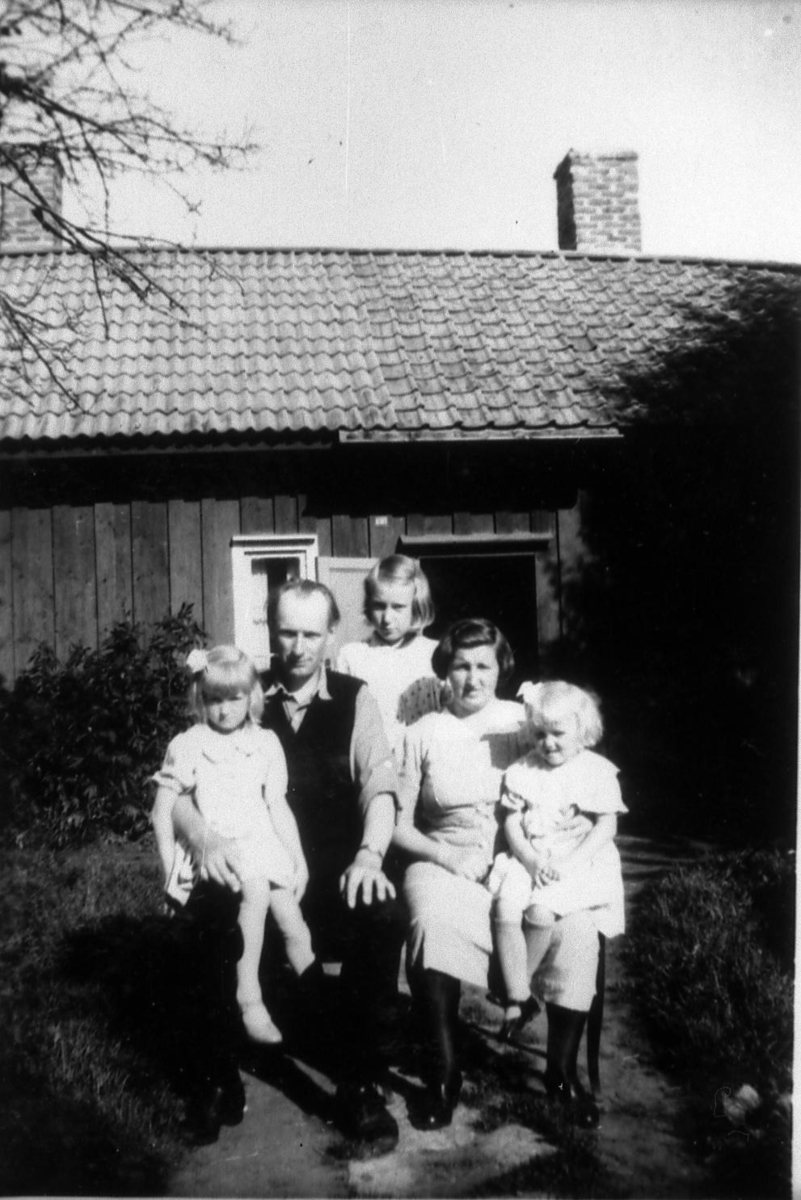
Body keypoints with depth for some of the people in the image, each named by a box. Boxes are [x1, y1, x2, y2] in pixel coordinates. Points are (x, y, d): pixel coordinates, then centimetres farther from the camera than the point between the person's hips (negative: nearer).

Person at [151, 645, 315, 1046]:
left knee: (292, 920, -12)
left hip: (263, 846, 3)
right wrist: (171, 869, -3)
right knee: (256, 888, -31)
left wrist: (299, 858, 6)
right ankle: (249, 999, -24)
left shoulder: (265, 744, 10)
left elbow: (278, 807, 12)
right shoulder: (187, 746, 3)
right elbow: (162, 812, 4)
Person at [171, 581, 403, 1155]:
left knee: (383, 921, -31)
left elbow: (380, 783, -5)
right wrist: (205, 836, -23)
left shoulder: (355, 699, 6)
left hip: (337, 876, 0)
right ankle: (219, 1079, -3)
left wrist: (370, 853, -25)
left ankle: (360, 1087, -9)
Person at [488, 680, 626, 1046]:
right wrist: (532, 861, -13)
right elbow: (511, 823, 5)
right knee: (504, 909, -23)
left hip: (580, 862, -3)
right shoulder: (522, 771, 6)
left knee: (540, 911, -27)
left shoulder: (598, 771, -1)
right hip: (528, 859, 3)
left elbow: (607, 827, -5)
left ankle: (515, 986, -3)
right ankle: (519, 998, -12)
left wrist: (567, 863, -15)